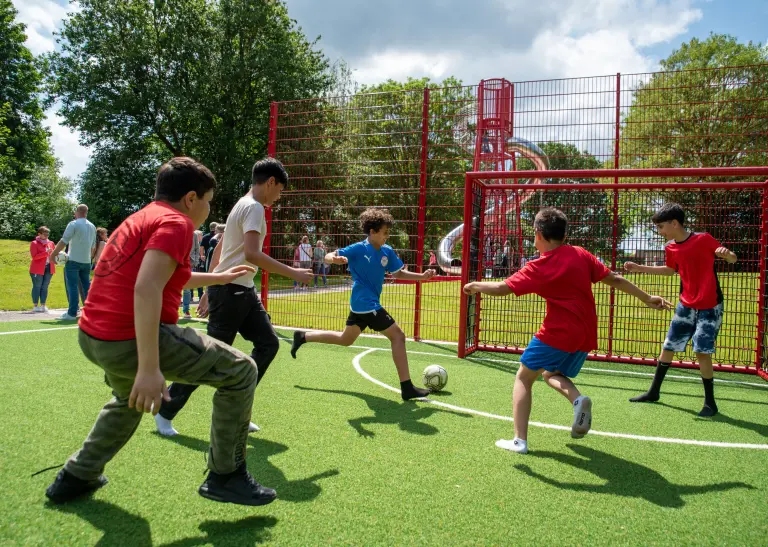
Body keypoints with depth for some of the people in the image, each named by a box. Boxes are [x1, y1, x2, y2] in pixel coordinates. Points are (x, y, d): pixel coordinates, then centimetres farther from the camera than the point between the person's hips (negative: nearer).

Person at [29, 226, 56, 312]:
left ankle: (43, 305, 14)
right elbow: (34, 256, -15)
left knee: (45, 287, 9)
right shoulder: (34, 243, -5)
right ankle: (35, 306, 4)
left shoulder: (51, 243, 12)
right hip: (37, 269, -5)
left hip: (48, 268, 5)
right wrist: (46, 252, -22)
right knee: (37, 287, -1)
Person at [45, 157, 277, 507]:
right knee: (241, 371, -1)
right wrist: (149, 368, -29)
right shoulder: (175, 223, -10)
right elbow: (146, 289, -25)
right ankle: (225, 475, 3)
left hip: (91, 338, 10)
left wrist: (218, 278, 44)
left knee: (130, 397, 39)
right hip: (133, 341, -10)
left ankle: (76, 477, 42)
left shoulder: (140, 219, 20)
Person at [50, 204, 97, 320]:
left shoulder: (73, 224, -8)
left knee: (72, 286, -5)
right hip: (86, 262, 6)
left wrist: (53, 254, -7)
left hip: (73, 260, -6)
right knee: (86, 286, 12)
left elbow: (63, 241, -13)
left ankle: (72, 313, -8)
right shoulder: (92, 227, 11)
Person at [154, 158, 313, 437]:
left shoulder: (243, 205, 17)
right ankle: (165, 412, 13)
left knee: (268, 343, 4)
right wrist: (292, 273, -25)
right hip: (231, 290, -10)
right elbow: (251, 254, -28)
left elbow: (218, 250, 20)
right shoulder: (253, 207, -14)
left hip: (242, 291, 10)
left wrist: (209, 290, 22)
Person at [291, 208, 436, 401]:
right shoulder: (358, 249, -16)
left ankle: (303, 337, 36)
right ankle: (406, 387, -8)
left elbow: (398, 273, 14)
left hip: (360, 304, 9)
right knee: (398, 336, -11)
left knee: (345, 339, 24)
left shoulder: (387, 252, 3)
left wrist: (422, 276, 1)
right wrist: (335, 259, -40)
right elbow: (328, 257, -16)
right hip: (366, 304, -9)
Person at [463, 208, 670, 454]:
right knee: (552, 374, 27)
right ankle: (578, 399, -3)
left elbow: (501, 288, -10)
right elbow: (615, 280, 6)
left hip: (557, 334, -6)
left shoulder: (539, 267, -10)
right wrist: (646, 298, 15)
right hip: (586, 335, 6)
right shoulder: (580, 255, 4)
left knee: (523, 378, 8)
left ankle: (519, 441, 0)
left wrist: (475, 286, 7)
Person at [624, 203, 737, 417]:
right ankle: (653, 392, 26)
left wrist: (727, 254, -32)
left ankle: (710, 402, 6)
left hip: (710, 307, -6)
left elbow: (732, 259, -9)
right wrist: (640, 268, 15)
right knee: (668, 347, 11)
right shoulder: (671, 248, 1)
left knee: (702, 352, -11)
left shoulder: (703, 239, -16)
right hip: (686, 306, 6)